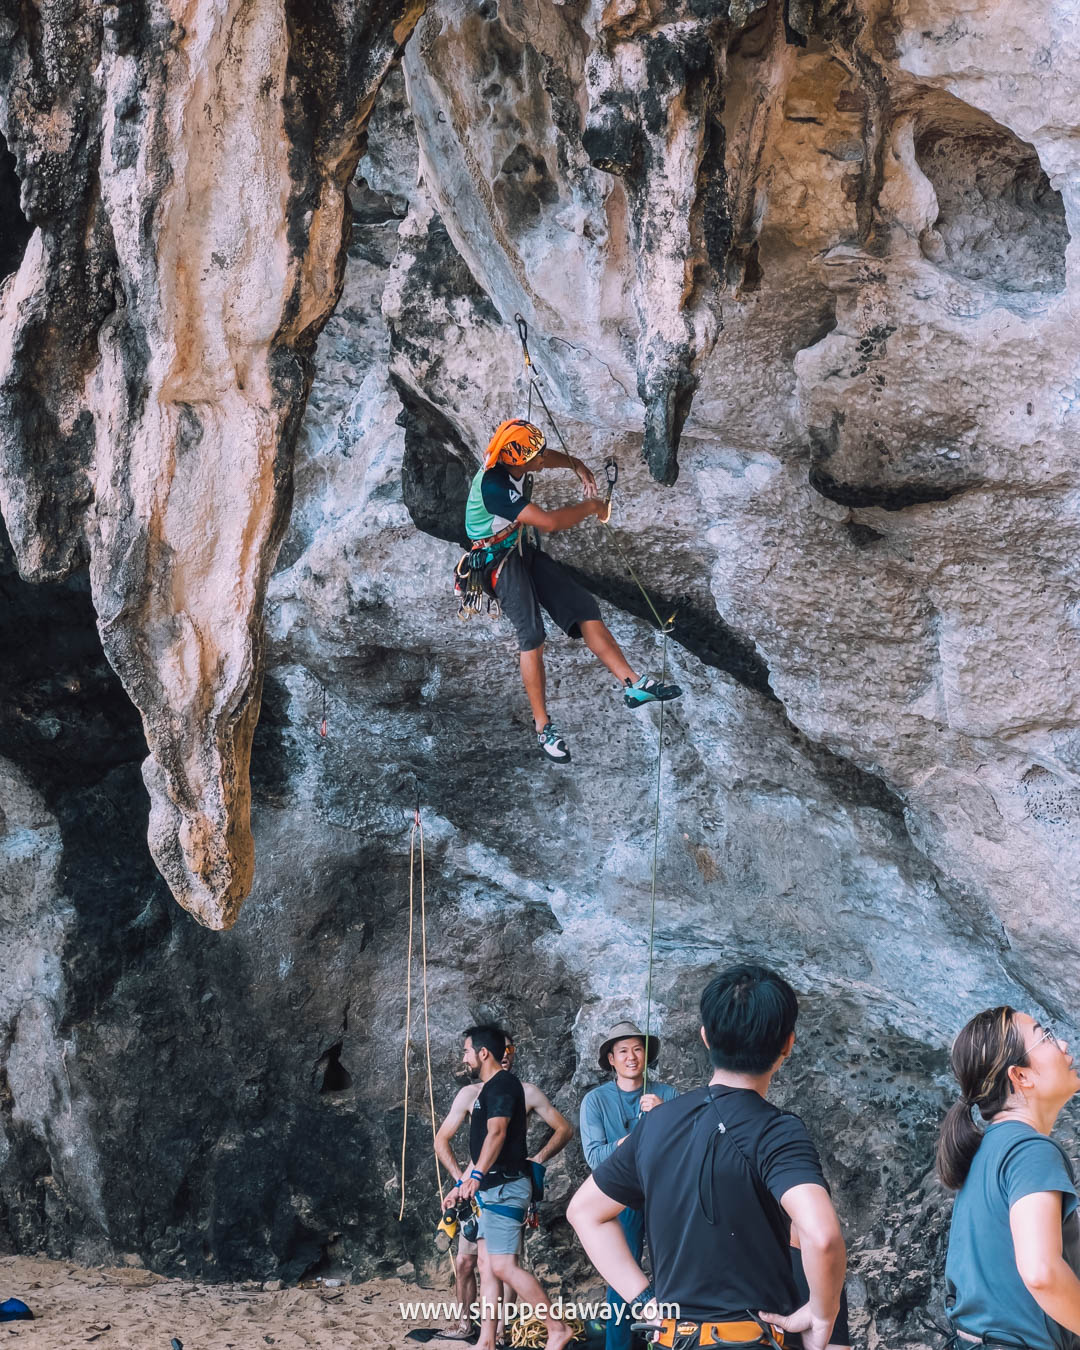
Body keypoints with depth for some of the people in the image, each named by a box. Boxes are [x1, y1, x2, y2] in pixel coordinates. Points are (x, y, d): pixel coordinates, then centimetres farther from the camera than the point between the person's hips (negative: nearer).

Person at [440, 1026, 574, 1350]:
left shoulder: (502, 1084, -11)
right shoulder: (488, 1089, 20)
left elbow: (497, 1133, -25)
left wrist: (476, 1176, -36)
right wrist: (461, 1184, 27)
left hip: (505, 1187, -10)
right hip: (490, 1189, 10)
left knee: (503, 1266, -14)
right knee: (487, 1267, 7)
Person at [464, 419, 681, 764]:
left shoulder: (515, 461, -6)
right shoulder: (493, 485, -32)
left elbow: (551, 457, 20)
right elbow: (548, 522, -35)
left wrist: (577, 467, 0)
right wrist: (591, 507, -20)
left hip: (522, 551, 9)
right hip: (498, 561, -9)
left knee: (583, 607, -3)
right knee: (532, 635, -23)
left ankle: (633, 684, -6)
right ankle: (543, 728, -18)